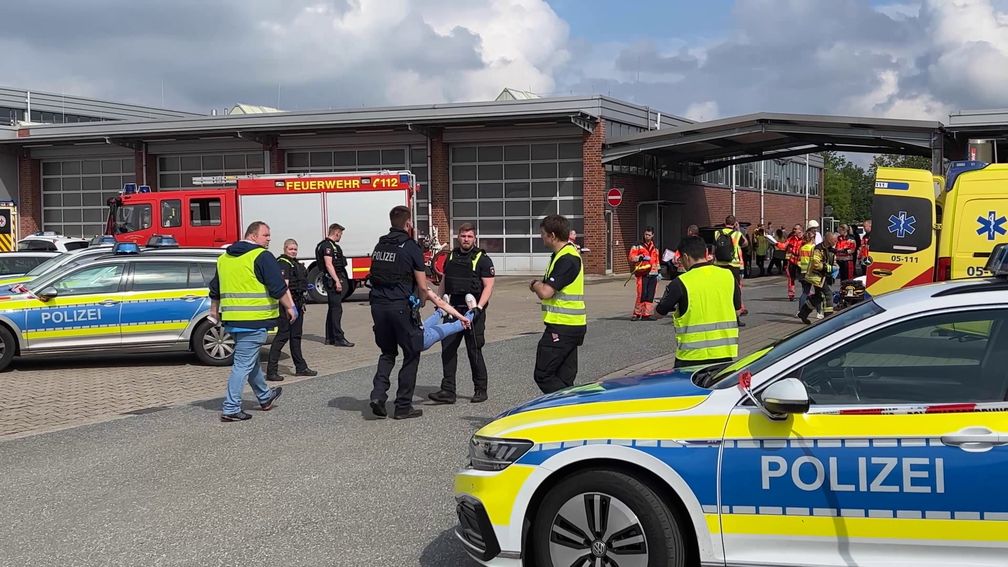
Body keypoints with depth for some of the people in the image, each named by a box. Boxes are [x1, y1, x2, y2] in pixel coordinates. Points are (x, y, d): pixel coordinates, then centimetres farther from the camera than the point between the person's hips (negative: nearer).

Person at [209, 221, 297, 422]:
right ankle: (231, 409, -5)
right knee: (244, 364, -5)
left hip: (232, 320, 9)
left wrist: (214, 312, 34)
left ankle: (265, 397, 38)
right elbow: (279, 287, -14)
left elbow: (215, 290, 23)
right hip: (254, 321, -9)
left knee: (249, 360, 22)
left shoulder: (224, 258, 15)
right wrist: (290, 307, -3)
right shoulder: (261, 256, -10)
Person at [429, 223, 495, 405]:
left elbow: (488, 286, -8)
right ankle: (448, 391, 3)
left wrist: (478, 307, -20)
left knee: (474, 351, -1)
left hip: (473, 310, -5)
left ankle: (480, 390, 10)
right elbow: (444, 282, 22)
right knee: (447, 350, 0)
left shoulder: (482, 259, -2)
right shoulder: (451, 257, 15)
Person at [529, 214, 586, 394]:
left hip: (562, 328, -10)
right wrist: (540, 285, 5)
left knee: (543, 375, -7)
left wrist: (536, 285, -3)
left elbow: (545, 292, -23)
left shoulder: (567, 259, -18)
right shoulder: (563, 254, 15)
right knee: (564, 380, 11)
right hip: (571, 326, 10)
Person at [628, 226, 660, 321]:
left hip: (653, 274, 5)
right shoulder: (637, 246, 2)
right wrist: (641, 258, -21)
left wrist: (658, 272, 18)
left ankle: (646, 314, 6)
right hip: (642, 274, -5)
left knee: (650, 295, 2)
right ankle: (637, 314, -5)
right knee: (642, 294, -13)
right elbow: (630, 257, -7)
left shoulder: (655, 248, 20)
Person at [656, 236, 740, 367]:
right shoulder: (728, 275, 2)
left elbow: (658, 313, -2)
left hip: (692, 357, -4)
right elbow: (737, 310, 13)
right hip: (725, 353, 4)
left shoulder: (680, 283, -12)